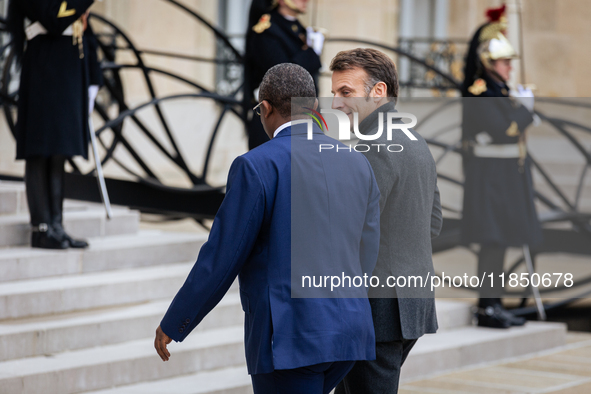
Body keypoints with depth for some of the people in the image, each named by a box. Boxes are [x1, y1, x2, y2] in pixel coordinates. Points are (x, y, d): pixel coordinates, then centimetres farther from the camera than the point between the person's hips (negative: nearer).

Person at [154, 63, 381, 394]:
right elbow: (364, 262, 13)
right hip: (346, 331, 7)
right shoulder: (357, 165, 8)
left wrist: (173, 323, 3)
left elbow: (220, 260, -10)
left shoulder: (256, 167, -12)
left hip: (289, 337, -7)